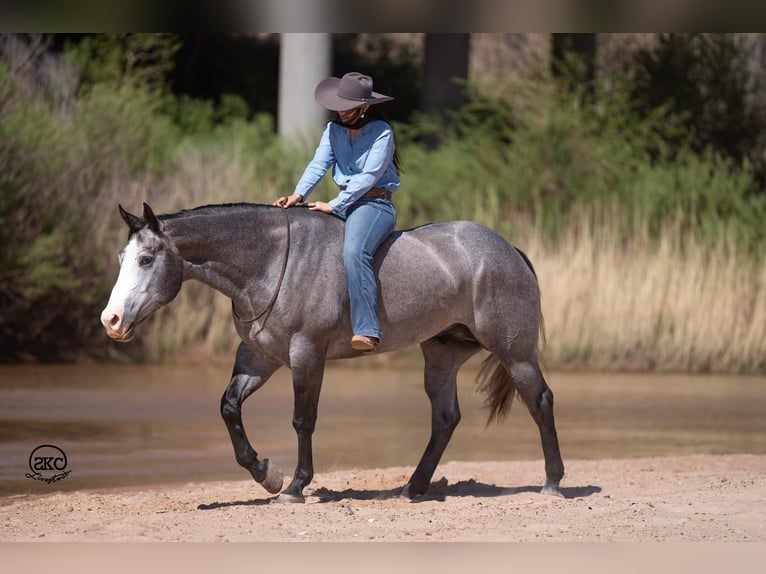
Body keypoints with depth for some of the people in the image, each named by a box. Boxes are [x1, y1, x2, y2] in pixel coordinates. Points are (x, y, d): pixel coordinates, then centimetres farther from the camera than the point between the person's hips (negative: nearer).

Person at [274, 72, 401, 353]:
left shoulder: (381, 132, -8)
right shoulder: (333, 130, 10)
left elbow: (368, 176, -16)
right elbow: (318, 165, -1)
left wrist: (334, 205, -20)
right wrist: (298, 195, -18)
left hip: (375, 204, -8)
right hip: (343, 204, 8)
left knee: (354, 251, -34)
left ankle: (366, 330, -43)